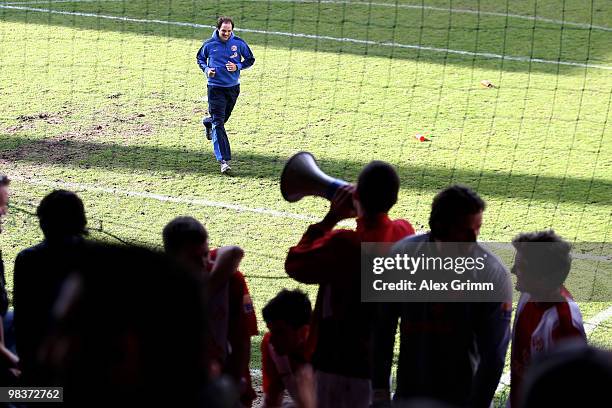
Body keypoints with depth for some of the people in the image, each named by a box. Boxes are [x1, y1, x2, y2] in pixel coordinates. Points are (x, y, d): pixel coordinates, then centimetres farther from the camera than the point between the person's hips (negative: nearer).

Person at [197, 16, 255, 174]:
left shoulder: (239, 43, -3)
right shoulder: (209, 44, -5)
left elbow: (250, 59, 8)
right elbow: (200, 58, 13)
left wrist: (237, 66, -11)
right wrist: (206, 69, -7)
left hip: (233, 86, 3)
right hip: (215, 87, -3)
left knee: (223, 118, 20)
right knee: (218, 124, -11)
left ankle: (208, 122, 57)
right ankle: (224, 160, -15)